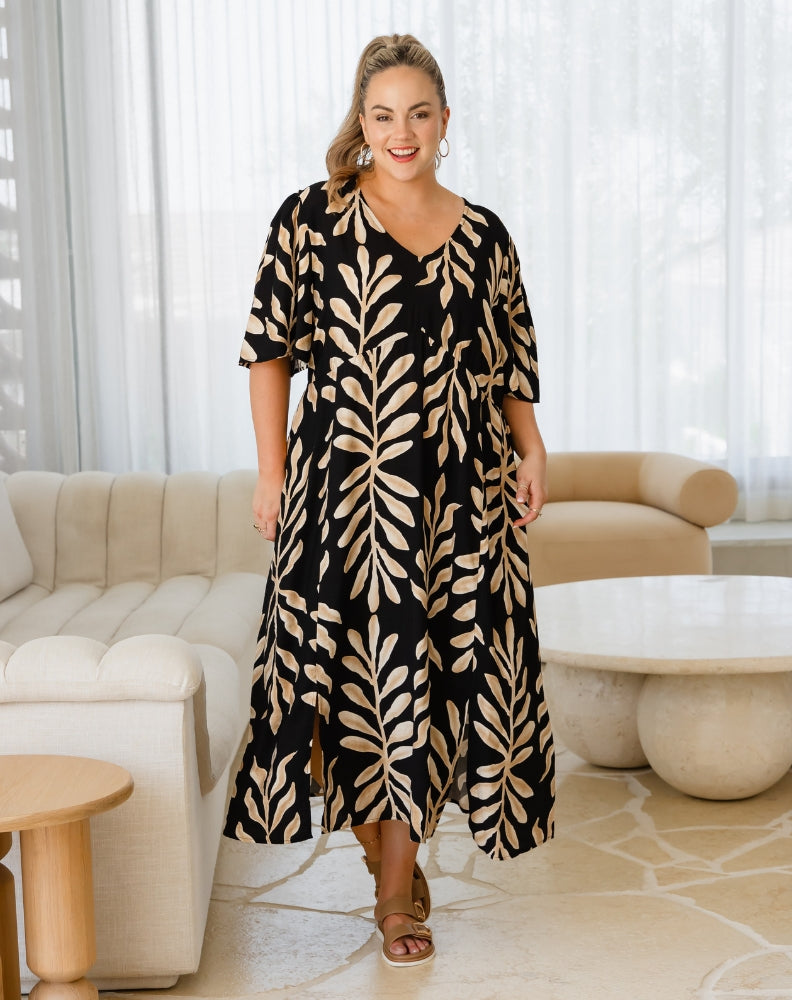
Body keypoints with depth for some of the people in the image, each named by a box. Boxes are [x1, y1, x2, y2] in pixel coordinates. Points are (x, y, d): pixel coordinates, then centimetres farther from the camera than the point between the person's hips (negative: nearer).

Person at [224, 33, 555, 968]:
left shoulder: (483, 233, 10)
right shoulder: (313, 216, 1)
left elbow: (511, 363, 15)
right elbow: (270, 348, 1)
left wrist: (532, 450, 0)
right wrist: (272, 472, -4)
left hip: (463, 490, 3)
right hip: (348, 479, -2)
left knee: (441, 667, 4)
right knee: (359, 660, 0)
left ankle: (395, 885, 18)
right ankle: (390, 849, 25)